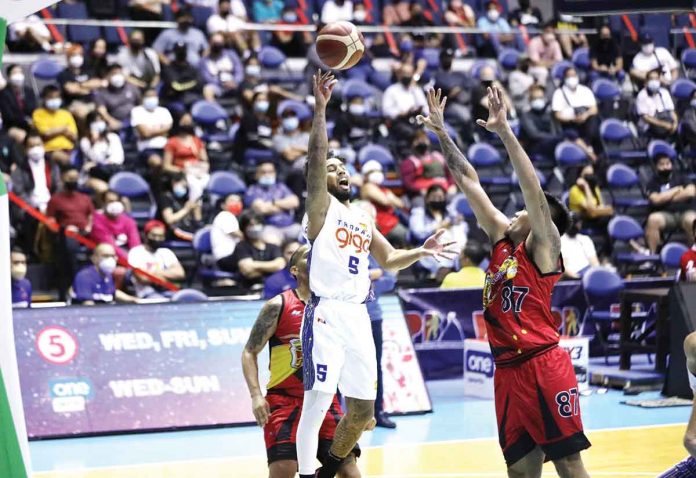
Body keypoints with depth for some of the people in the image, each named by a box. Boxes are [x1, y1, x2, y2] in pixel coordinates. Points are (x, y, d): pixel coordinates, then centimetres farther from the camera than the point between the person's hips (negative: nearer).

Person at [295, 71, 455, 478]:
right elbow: (316, 159, -13)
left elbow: (389, 259, 29)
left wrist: (421, 252, 10)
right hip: (327, 314, -7)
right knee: (317, 403, -12)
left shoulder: (364, 217, 21)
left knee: (362, 411, 10)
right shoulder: (321, 207, 2)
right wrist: (321, 107, -22)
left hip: (358, 317, 7)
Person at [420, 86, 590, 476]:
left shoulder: (544, 247, -2)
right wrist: (442, 133, 15)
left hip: (544, 366, -7)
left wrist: (504, 131, -21)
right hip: (507, 370, 7)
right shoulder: (503, 240, 15)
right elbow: (469, 181, 15)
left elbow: (534, 190, -16)